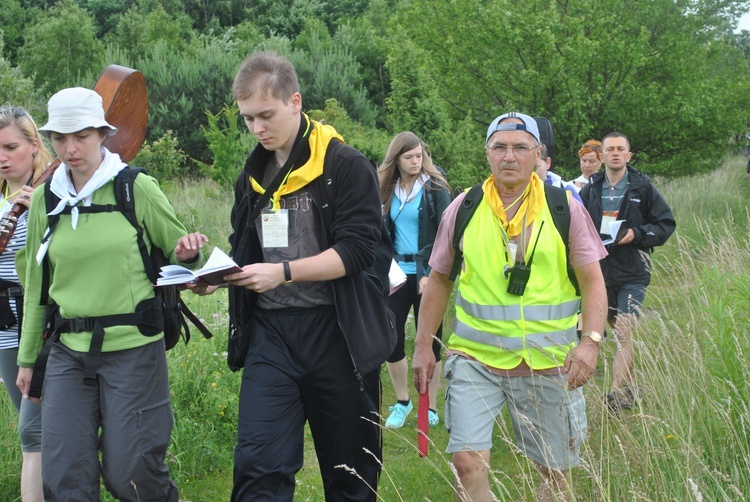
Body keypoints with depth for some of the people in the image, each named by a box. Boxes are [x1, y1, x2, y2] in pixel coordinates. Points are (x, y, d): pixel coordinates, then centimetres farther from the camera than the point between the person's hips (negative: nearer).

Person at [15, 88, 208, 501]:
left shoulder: (137, 188, -5)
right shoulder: (45, 198, 7)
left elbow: (175, 254, 6)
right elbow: (37, 285, 14)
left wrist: (185, 254, -17)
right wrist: (27, 357, 17)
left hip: (133, 348, -4)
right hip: (68, 354, 4)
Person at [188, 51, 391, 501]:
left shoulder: (346, 166, -7)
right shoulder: (253, 175, 14)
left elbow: (356, 249, -15)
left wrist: (283, 272, -23)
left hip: (336, 332, -4)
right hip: (270, 331, 5)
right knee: (258, 463, -5)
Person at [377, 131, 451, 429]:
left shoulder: (435, 188, -4)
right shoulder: (388, 191, 8)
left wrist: (432, 275, -17)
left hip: (427, 274, -4)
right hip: (398, 274, 4)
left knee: (429, 342, 3)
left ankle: (430, 407, 14)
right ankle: (402, 401, 19)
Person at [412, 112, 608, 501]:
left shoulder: (565, 208, 0)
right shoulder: (463, 207, 3)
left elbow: (593, 280, 0)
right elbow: (439, 280, 11)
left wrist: (591, 340, -15)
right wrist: (423, 345, 7)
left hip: (549, 363, 0)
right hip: (474, 357, 0)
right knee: (468, 462, -12)